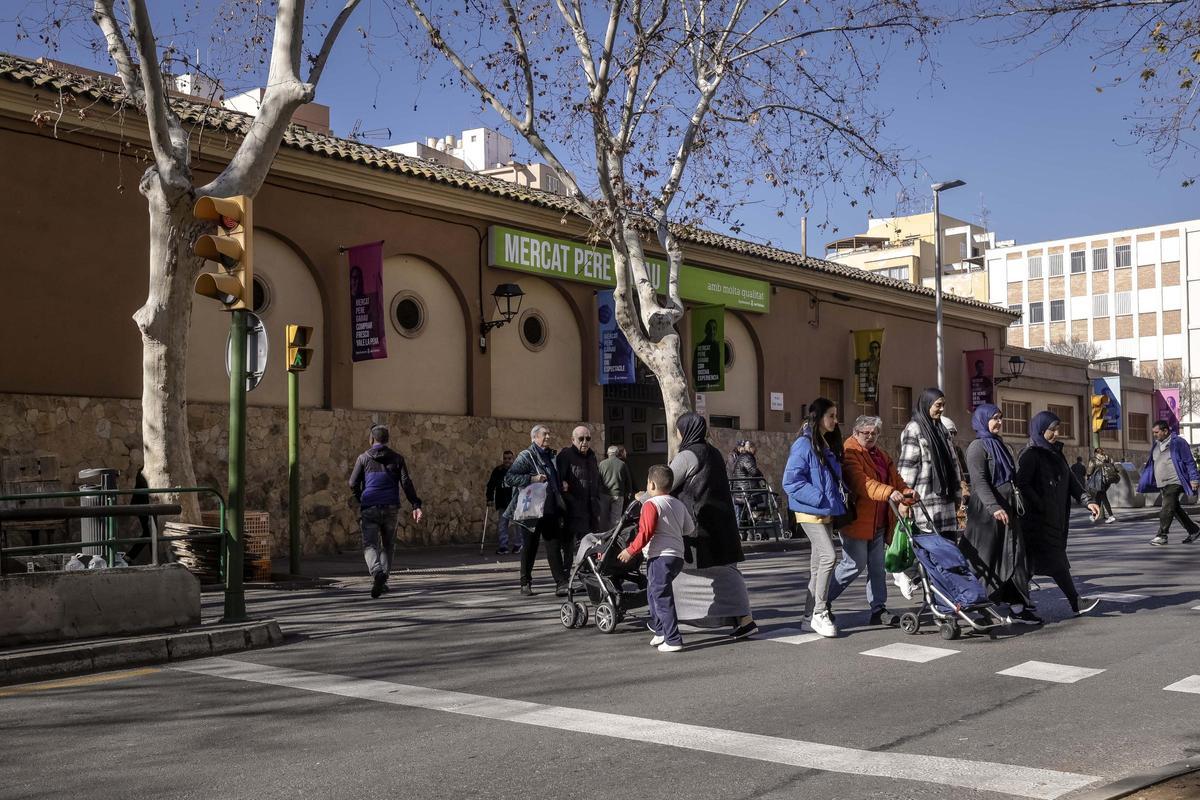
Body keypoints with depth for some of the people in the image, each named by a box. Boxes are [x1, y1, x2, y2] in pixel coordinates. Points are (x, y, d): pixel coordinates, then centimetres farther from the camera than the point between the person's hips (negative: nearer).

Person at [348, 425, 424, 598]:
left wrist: (361, 499, 20)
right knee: (388, 545, 17)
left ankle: (377, 571, -32)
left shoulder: (363, 458, 3)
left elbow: (353, 483, 0)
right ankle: (382, 581, 15)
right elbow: (406, 482, -4)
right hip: (391, 507, 2)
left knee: (370, 545, -4)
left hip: (369, 508, -2)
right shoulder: (397, 458, 6)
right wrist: (416, 506, -8)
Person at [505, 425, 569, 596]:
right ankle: (525, 583, 16)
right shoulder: (525, 456, -6)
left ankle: (561, 583, -4)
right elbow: (509, 478, -15)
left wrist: (560, 502, 14)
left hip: (550, 510, 5)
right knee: (529, 547, 4)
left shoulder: (551, 456, 15)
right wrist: (532, 478, -23)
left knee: (554, 546, -2)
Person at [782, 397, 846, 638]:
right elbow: (791, 481, -18)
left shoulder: (829, 445, 14)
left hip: (827, 512, 9)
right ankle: (820, 613, -10)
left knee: (818, 563, 11)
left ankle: (811, 614, 18)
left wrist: (841, 497, 7)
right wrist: (818, 498, -20)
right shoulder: (804, 445, -13)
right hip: (810, 512, -9)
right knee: (829, 556, -18)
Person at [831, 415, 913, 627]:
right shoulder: (849, 453, -10)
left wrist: (906, 491, -6)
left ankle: (879, 610, 15)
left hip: (878, 521, 8)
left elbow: (894, 477, 16)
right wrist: (888, 492, -37)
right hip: (856, 520, -8)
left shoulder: (879, 454, 19)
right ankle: (821, 602, 6)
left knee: (877, 566, 10)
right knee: (854, 564, -7)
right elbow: (861, 482, -25)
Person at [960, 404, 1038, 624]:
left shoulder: (1000, 445, 18)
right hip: (986, 512, -8)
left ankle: (1018, 607, 5)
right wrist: (994, 507, -29)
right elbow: (979, 481, -19)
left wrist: (1015, 507, 21)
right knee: (986, 563, -3)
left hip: (1007, 510, 8)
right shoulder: (978, 446, -9)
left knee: (1014, 559, 4)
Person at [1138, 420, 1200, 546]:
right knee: (1175, 509, 13)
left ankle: (1162, 536, -11)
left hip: (1174, 482, -8)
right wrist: (1144, 481, 17)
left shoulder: (1177, 442, -9)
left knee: (1167, 509, -13)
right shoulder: (1157, 445, 14)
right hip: (1162, 484, 9)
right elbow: (1152, 464, 21)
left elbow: (1189, 462, -9)